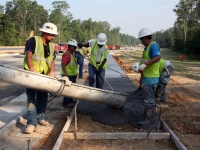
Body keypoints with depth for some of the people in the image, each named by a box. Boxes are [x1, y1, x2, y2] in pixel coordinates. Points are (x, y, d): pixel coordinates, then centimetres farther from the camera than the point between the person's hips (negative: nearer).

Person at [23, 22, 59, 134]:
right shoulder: (33, 40, -9)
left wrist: (52, 71, -13)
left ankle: (40, 118, 29)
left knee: (43, 97, 13)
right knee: (31, 98, -7)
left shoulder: (51, 46, 10)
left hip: (44, 75, 7)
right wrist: (32, 69, -29)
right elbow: (28, 56, -17)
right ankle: (32, 123, -6)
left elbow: (52, 60, 5)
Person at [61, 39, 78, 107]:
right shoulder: (66, 54, -19)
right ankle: (66, 102, 4)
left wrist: (75, 73, 24)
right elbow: (63, 64, -28)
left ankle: (70, 100, 32)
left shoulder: (72, 54, 14)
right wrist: (65, 73, -36)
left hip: (73, 74, 10)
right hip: (68, 75, -10)